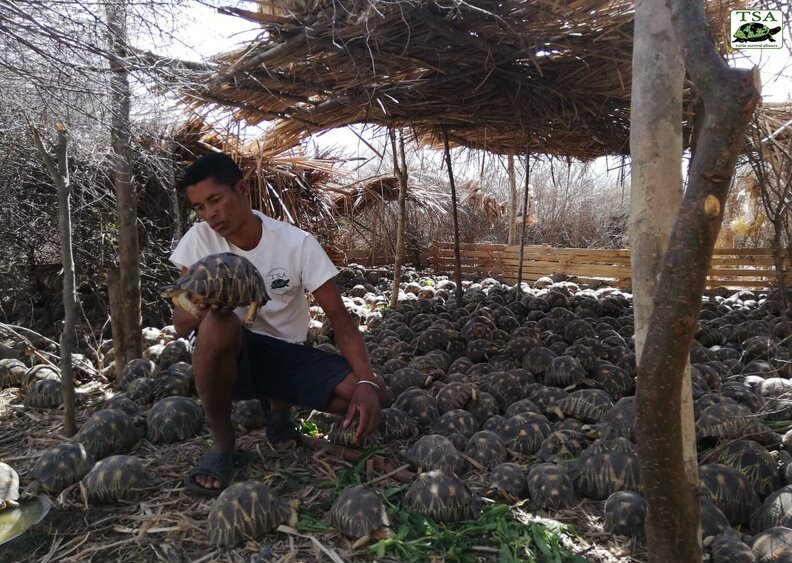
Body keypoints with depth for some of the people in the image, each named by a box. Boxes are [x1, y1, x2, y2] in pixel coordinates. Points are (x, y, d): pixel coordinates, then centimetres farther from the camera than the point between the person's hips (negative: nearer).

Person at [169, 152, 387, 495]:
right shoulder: (199, 240, -9)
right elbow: (181, 325, -10)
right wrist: (207, 306, -36)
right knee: (219, 324, -37)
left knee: (373, 395, -21)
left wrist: (366, 381, -29)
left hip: (289, 356, 1)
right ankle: (222, 445, -11)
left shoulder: (298, 243, -12)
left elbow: (340, 319, -13)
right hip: (231, 356, -1)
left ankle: (278, 407, 11)